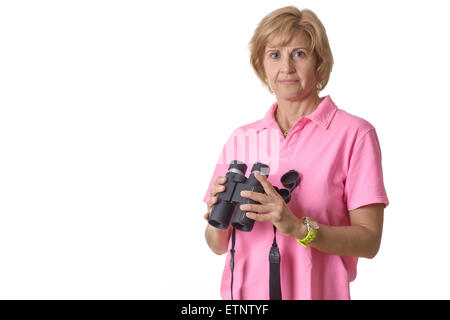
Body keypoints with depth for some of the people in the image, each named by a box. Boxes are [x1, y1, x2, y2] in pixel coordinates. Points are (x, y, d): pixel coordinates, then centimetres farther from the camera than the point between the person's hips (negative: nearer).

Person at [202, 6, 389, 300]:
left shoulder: (354, 133, -8)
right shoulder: (241, 139, 3)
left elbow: (369, 241, -11)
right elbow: (218, 245, 6)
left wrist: (299, 227, -24)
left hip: (314, 291, -3)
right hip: (244, 292, 3)